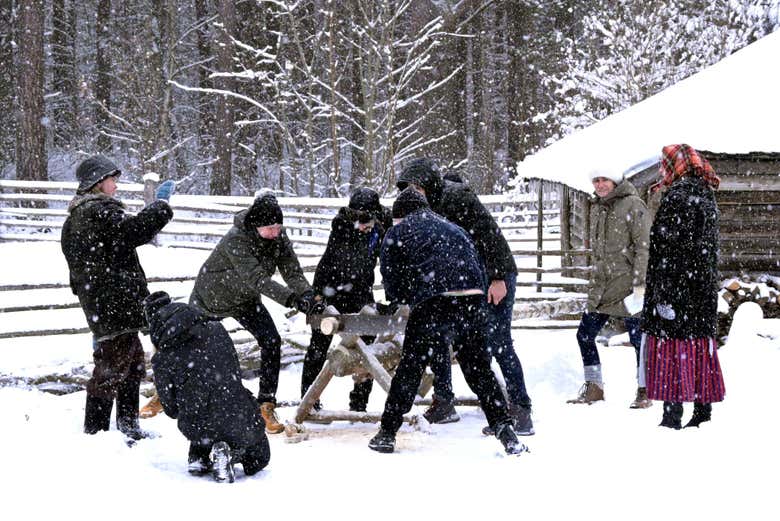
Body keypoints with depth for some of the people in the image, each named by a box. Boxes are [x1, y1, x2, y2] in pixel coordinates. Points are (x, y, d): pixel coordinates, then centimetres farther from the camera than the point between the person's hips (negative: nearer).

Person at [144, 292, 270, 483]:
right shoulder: (216, 330, 0)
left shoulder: (162, 360, -6)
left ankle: (198, 456, 18)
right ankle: (232, 452, -2)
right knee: (257, 460, 29)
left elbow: (171, 409, 2)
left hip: (199, 428, 1)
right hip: (241, 421, -1)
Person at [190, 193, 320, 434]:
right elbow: (256, 278, -47)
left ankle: (266, 405, -5)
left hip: (246, 300, 4)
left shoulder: (279, 238, -20)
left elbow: (293, 272, -22)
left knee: (272, 342, -15)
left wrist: (306, 293, -43)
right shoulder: (236, 240, -38)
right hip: (212, 296, -4)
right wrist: (291, 298, -57)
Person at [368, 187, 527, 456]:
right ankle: (505, 431, 6)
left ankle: (387, 433, 12)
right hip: (473, 301, 4)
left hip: (433, 305, -4)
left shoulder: (397, 233, 18)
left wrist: (406, 298, 34)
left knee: (410, 368, 7)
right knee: (479, 369, 13)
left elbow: (391, 283, 15)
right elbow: (479, 270, 26)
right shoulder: (454, 229, 32)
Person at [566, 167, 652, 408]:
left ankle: (645, 391, 11)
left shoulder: (633, 205, -8)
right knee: (585, 334, 7)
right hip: (601, 285, 8)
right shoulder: (597, 207, 16)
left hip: (627, 285, -8)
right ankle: (594, 388, 18)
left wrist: (639, 284, -18)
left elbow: (644, 247, -13)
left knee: (638, 338, -1)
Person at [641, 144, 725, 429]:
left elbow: (669, 248, -20)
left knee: (671, 351, -7)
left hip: (677, 288, -9)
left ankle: (672, 417, -8)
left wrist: (663, 294, -21)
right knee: (700, 349, 12)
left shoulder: (677, 196, -14)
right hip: (703, 288, 9)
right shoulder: (706, 195, 14)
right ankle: (703, 413, 16)